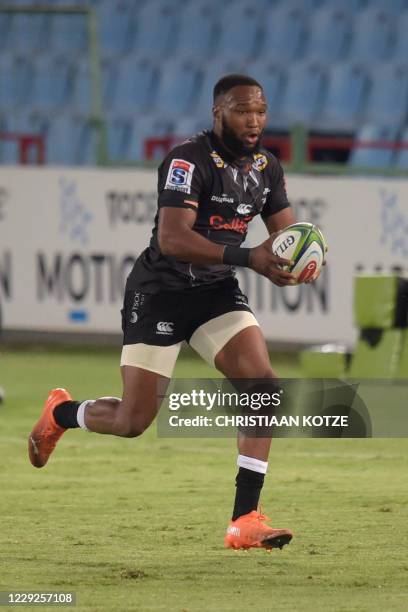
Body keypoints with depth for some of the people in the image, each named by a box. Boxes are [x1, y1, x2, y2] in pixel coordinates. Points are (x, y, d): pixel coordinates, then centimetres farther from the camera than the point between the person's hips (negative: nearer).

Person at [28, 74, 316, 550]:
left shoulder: (267, 169, 3)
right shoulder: (189, 160, -20)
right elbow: (171, 239, -30)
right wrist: (247, 257, -39)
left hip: (217, 293, 6)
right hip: (160, 292, -6)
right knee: (133, 421, -4)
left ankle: (245, 520, -11)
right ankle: (61, 413, 32)